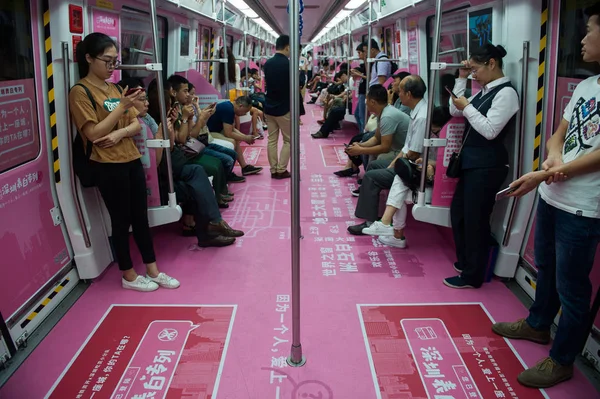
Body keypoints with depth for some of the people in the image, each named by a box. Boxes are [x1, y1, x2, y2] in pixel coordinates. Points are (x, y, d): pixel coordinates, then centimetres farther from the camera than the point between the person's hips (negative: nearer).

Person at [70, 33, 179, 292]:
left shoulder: (114, 88, 12)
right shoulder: (80, 92, -9)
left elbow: (137, 125, 7)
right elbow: (93, 134, -17)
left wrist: (120, 133, -14)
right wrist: (121, 106, -20)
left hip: (132, 160, 7)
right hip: (108, 166, -7)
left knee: (141, 217, 11)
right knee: (121, 220, 3)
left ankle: (153, 270, 21)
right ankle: (129, 276, 19)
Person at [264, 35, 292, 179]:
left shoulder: (268, 63, 5)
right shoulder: (288, 64, -15)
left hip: (269, 107, 6)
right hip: (284, 108, -6)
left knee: (272, 140, 8)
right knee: (288, 140, 6)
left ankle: (273, 170, 11)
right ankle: (281, 170, 4)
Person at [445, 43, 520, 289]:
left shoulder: (506, 93, -14)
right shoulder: (485, 91, 12)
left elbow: (490, 131, -21)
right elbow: (455, 111, 13)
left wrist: (467, 107, -14)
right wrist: (461, 79, 8)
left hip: (487, 166, -9)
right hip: (471, 162, 9)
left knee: (475, 220, 0)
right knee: (458, 212, 17)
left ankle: (472, 275, 15)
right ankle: (464, 261, 35)